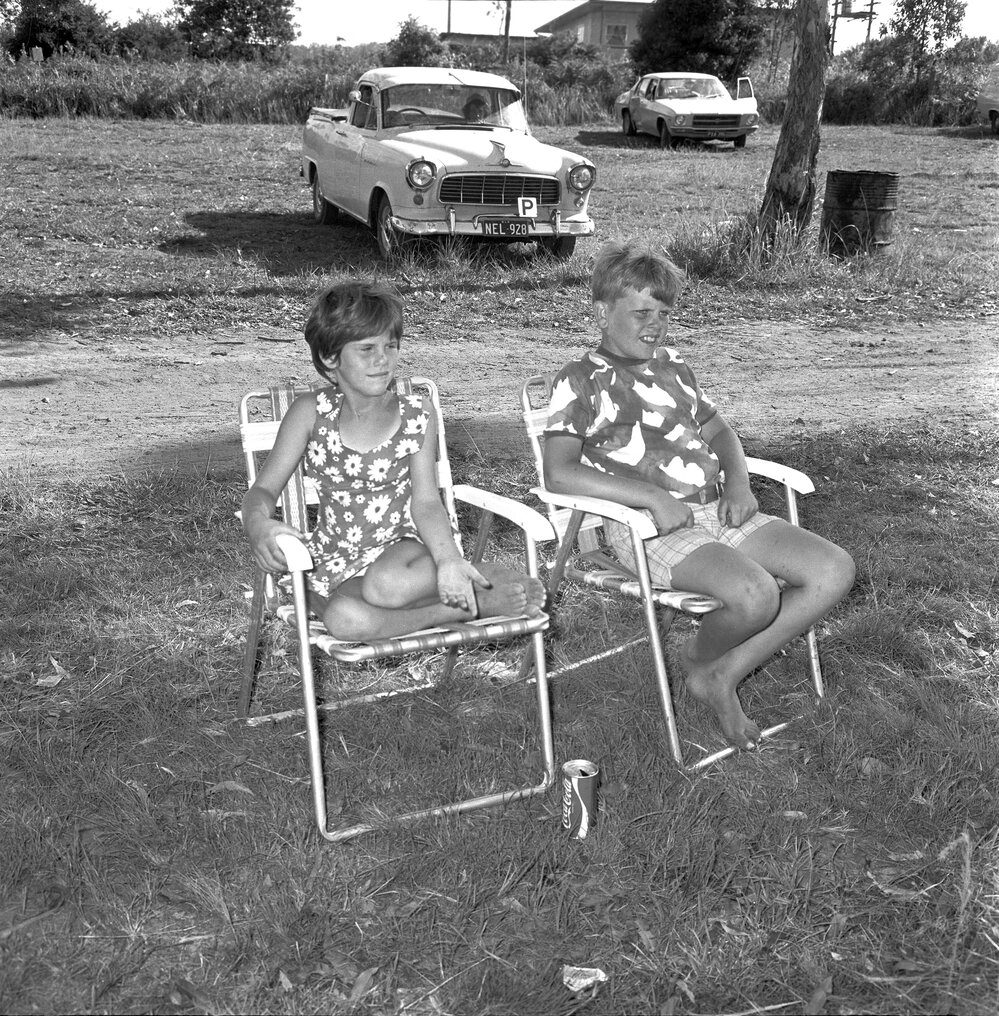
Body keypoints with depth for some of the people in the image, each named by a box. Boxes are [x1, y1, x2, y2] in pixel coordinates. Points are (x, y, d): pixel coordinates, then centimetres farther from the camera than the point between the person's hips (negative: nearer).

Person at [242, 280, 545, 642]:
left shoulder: (417, 415, -3)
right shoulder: (311, 413, -5)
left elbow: (426, 503, -7)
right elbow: (262, 489, -6)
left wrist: (448, 558, -28)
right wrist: (258, 524, -31)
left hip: (403, 546, -1)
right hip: (336, 562, 1)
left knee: (388, 583, -39)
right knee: (347, 619, -35)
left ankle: (485, 580, -15)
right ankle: (471, 607, -20)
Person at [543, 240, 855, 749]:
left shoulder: (672, 366, 22)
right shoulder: (580, 381, -1)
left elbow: (720, 433, 28)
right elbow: (558, 473, -15)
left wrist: (738, 482, 4)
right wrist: (653, 496, -21)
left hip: (716, 511, 8)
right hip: (649, 527, -8)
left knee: (834, 569, -10)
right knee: (756, 593, -33)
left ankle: (722, 675, -2)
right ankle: (696, 657, 4)